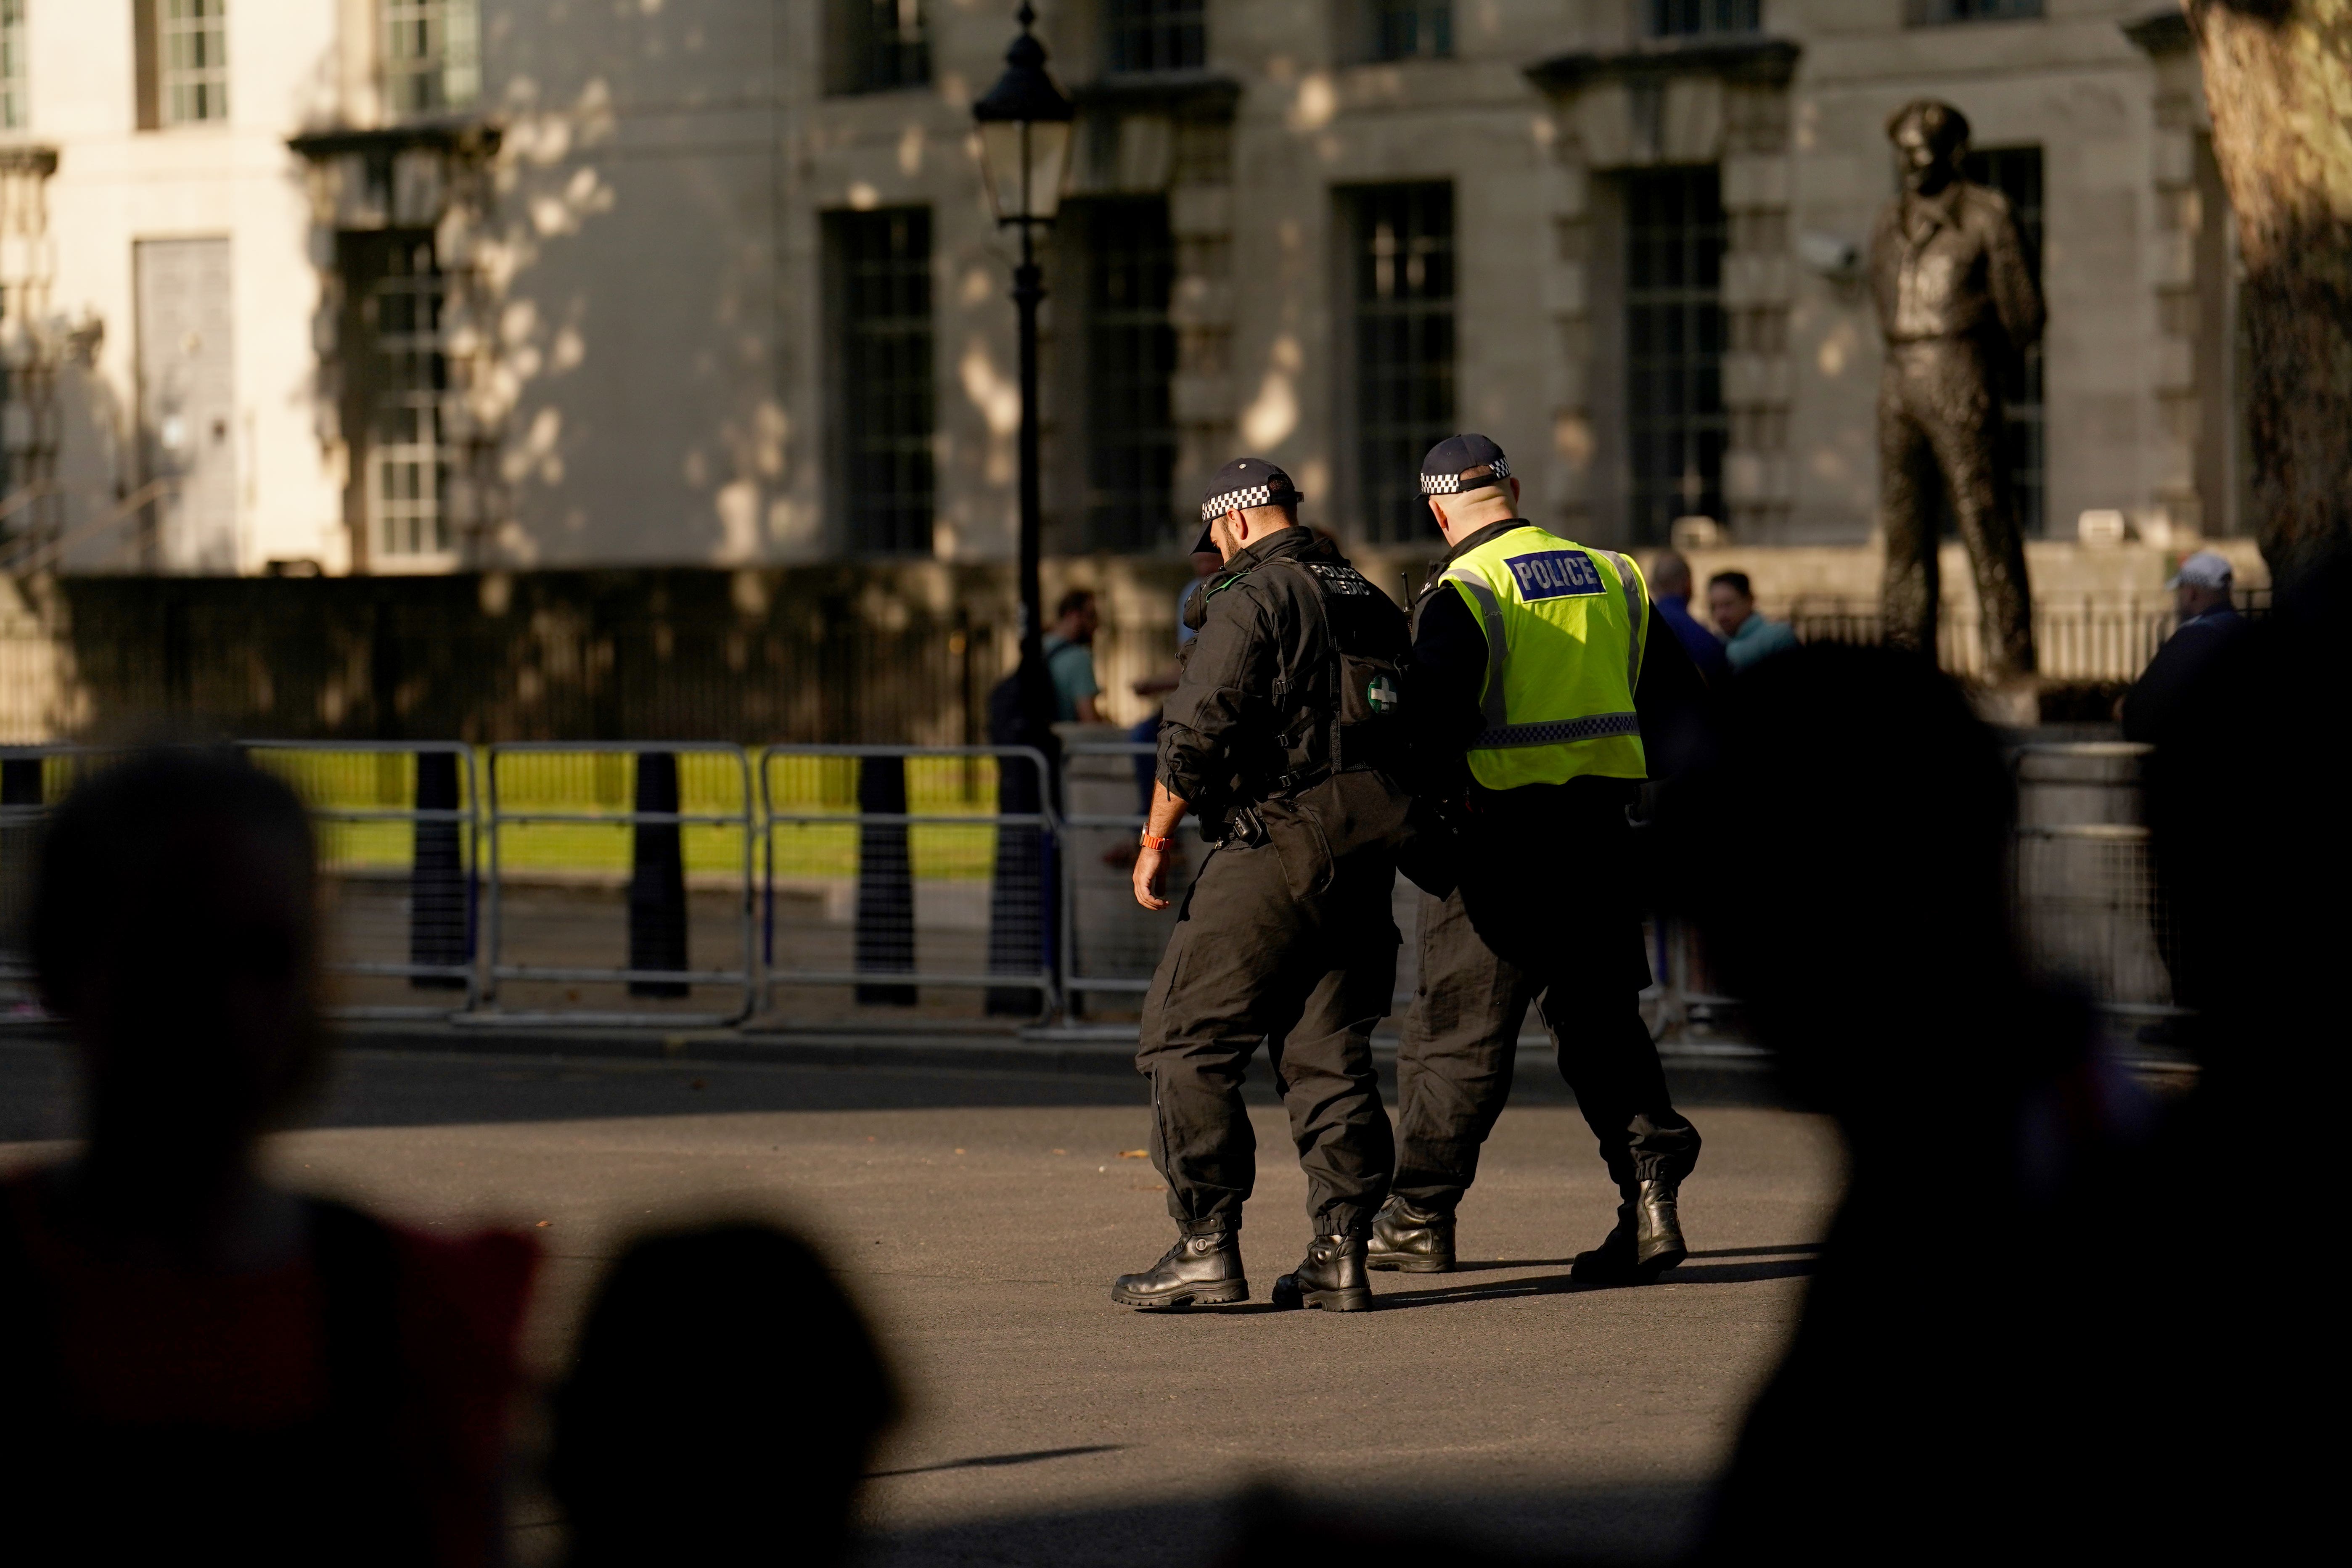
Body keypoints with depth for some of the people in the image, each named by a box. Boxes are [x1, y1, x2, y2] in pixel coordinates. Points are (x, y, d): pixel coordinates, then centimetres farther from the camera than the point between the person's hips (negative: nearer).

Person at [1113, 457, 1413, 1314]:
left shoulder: (1249, 597, -8)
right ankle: (1340, 1253, 5)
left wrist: (1157, 839, -6)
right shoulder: (1371, 603, 17)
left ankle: (1208, 1247, -5)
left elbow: (1197, 734, -15)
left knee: (1188, 1041, -1)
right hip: (1368, 851, 8)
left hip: (1276, 841, -8)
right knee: (1330, 1052, 10)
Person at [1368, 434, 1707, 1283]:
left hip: (1501, 837, -5)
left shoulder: (1461, 595, -9)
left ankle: (1420, 1218, 12)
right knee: (1603, 1020, 13)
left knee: (1458, 1030, 4)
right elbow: (1678, 706, 14)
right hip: (1602, 827, 5)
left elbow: (1431, 721, -20)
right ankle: (1649, 1175, -4)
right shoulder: (1612, 578, 9)